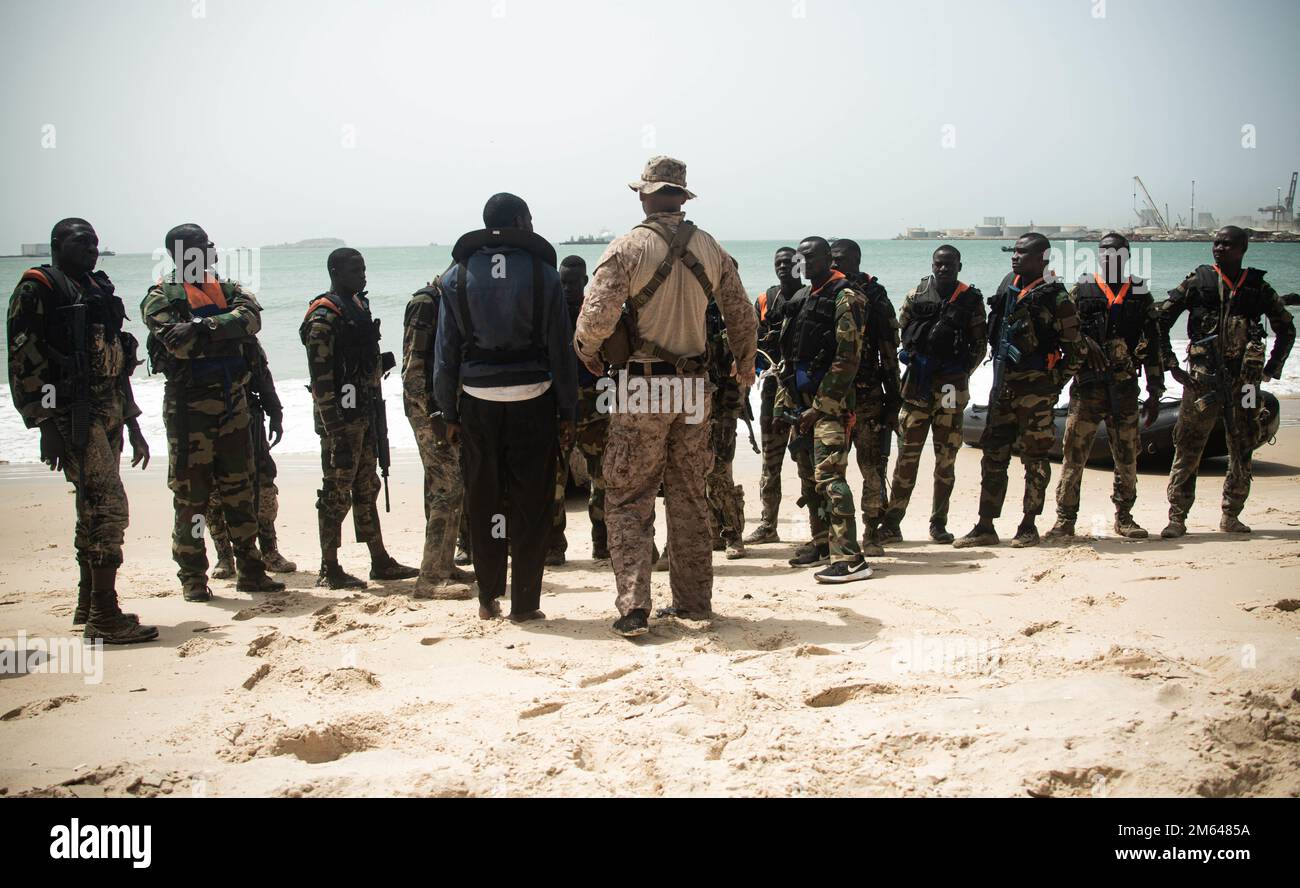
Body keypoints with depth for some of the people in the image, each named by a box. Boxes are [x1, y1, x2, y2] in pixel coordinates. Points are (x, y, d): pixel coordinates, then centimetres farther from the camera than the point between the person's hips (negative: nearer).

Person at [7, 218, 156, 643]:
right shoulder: (37, 290, -4)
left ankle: (88, 605, 24)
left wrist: (133, 428, 22)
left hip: (108, 414, 9)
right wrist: (46, 427, -18)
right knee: (108, 505, -14)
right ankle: (104, 617, -11)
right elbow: (24, 362, -12)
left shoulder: (99, 290, 20)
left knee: (93, 509, 14)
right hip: (72, 413, -8)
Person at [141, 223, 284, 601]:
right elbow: (177, 341, -18)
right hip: (189, 406, -5)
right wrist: (227, 331, -10)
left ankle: (249, 569, 17)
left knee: (239, 487, 9)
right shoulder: (162, 298, -1)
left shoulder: (229, 291, 13)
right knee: (191, 493, 0)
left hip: (233, 402, 5)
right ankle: (193, 577, 8)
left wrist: (205, 328, -20)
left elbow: (250, 317, -8)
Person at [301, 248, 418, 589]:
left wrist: (382, 362, 4)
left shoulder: (359, 306, 15)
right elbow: (321, 376, -19)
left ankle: (380, 561, 22)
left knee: (366, 489, 15)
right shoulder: (324, 316, -13)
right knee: (337, 493, -2)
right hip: (341, 418, -9)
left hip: (365, 414, 9)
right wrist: (333, 428, -23)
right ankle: (329, 570, 6)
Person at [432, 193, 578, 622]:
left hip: (478, 399, 2)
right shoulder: (541, 272, -2)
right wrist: (566, 412, 4)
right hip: (532, 398, -2)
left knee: (483, 500, 11)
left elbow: (446, 349, 3)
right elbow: (560, 349, -2)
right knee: (531, 502, 5)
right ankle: (524, 603, 8)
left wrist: (449, 412, 9)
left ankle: (488, 599, 18)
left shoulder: (459, 274, 4)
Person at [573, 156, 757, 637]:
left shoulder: (627, 248, -10)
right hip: (694, 388, 4)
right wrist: (745, 368, 31)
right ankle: (693, 601, 22)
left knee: (628, 500, 2)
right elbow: (742, 317, 13)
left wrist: (587, 354, 4)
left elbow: (596, 317, -18)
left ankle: (633, 607, -4)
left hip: (642, 387, -4)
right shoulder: (711, 249, 5)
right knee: (689, 498, 15)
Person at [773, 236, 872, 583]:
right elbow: (787, 354, 22)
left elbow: (847, 360, -15)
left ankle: (850, 558, -19)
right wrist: (784, 401, 14)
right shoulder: (801, 300, 18)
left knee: (829, 475, -17)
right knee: (808, 476, 14)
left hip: (831, 403, -9)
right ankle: (822, 543, 27)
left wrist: (819, 407, -17)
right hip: (803, 404, 9)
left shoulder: (845, 299, -9)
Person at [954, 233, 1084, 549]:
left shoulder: (1055, 298, -10)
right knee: (993, 455, 6)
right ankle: (985, 527, 11)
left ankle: (1029, 526, 13)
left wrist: (1054, 384, -5)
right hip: (1003, 384, 7)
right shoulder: (1008, 285, 10)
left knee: (1034, 457, 3)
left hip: (1034, 387, -6)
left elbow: (1074, 349, -7)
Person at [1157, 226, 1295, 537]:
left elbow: (1286, 329, 19)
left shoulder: (1258, 287, 8)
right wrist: (1171, 365, -2)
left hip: (1245, 380, 2)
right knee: (1188, 448, -5)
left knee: (1242, 452, 7)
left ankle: (1231, 516, 20)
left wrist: (1272, 369, 11)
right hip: (1202, 379, -2)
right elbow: (1160, 320, 3)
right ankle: (1177, 517, 0)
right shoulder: (1198, 281, 3)